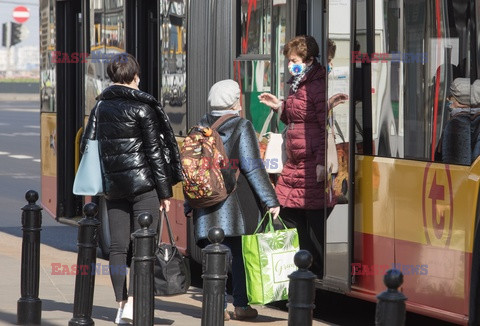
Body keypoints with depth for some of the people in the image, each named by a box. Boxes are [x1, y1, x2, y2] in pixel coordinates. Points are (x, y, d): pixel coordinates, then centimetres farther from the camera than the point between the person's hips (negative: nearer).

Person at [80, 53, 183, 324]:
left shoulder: (101, 105, 7)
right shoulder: (142, 107, -9)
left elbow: (87, 144, 10)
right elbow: (155, 151, -8)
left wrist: (99, 183, 17)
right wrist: (165, 191, -3)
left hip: (114, 186, 5)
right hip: (144, 184, -5)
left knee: (118, 247, 9)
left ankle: (122, 304, 11)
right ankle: (132, 303, -18)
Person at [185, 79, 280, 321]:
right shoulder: (242, 127, -6)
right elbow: (253, 167, -10)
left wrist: (189, 205, 16)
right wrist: (270, 200, -8)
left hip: (207, 203, 4)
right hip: (239, 203, -4)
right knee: (241, 254, 6)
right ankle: (241, 305, 9)